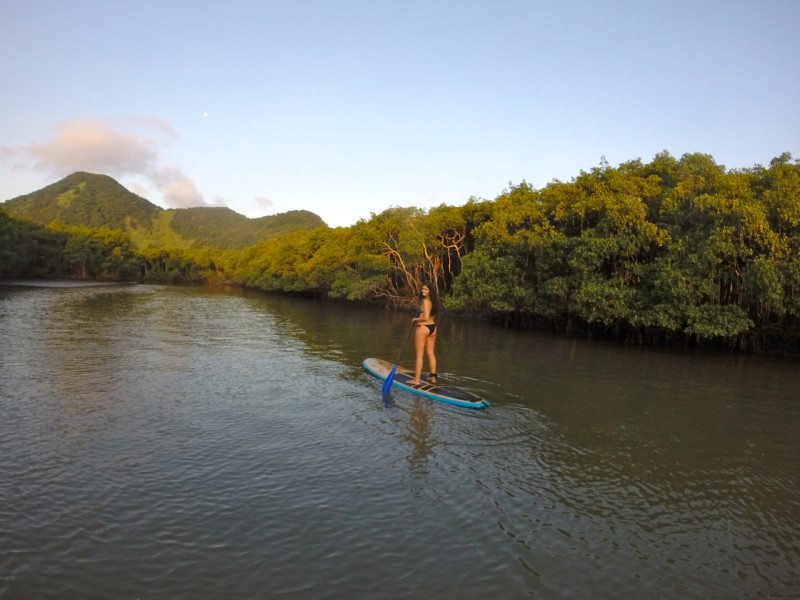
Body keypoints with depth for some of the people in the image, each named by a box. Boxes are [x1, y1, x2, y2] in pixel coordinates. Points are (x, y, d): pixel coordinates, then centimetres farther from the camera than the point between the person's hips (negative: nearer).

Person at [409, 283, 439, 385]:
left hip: (423, 328, -8)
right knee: (431, 353, 15)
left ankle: (416, 379, 2)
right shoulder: (433, 301, 8)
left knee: (419, 354, -2)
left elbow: (425, 318, -21)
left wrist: (415, 319, -6)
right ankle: (433, 377, 23)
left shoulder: (425, 301, -16)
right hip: (432, 327, 8)